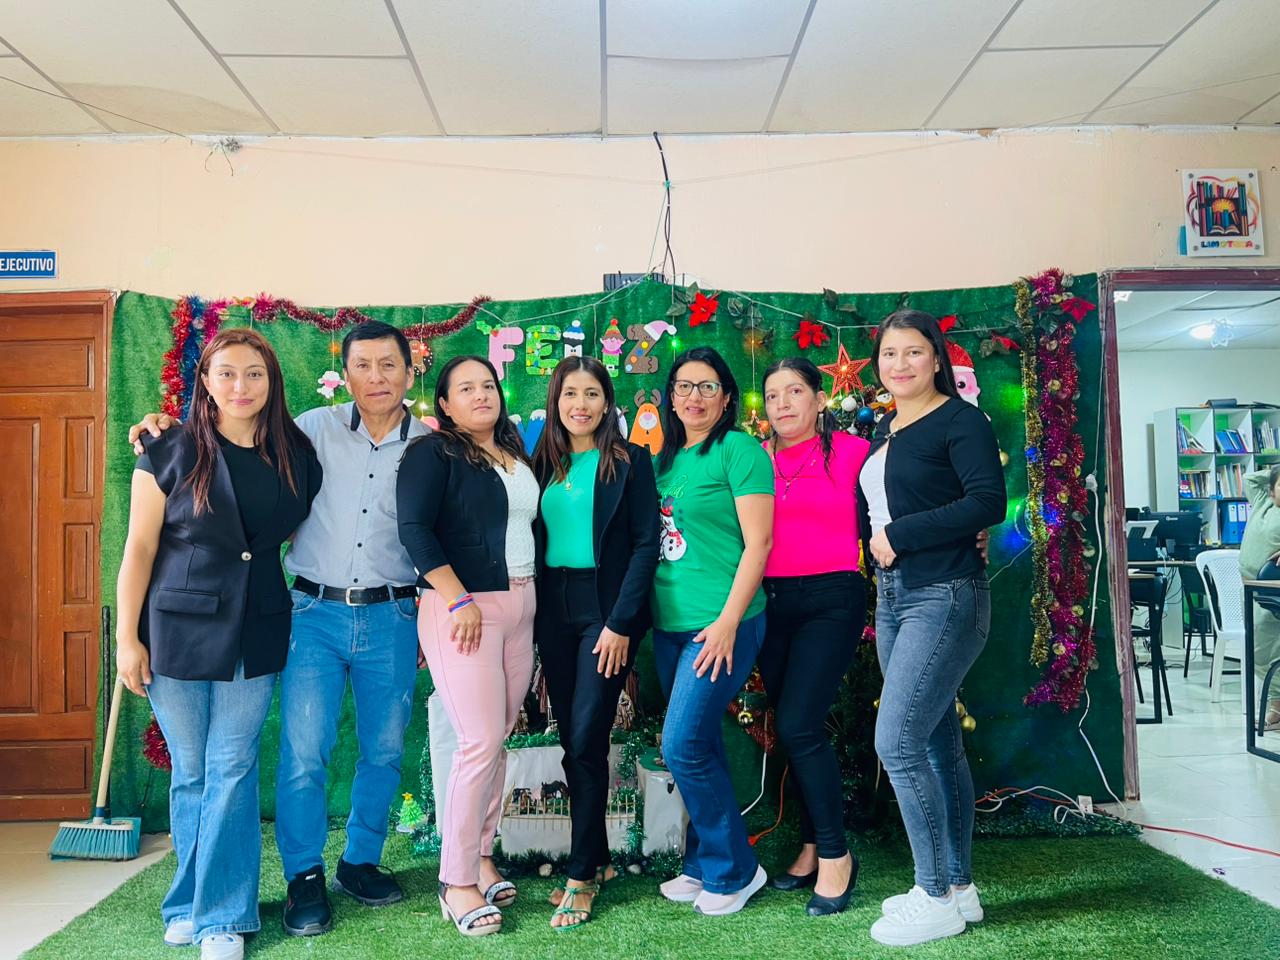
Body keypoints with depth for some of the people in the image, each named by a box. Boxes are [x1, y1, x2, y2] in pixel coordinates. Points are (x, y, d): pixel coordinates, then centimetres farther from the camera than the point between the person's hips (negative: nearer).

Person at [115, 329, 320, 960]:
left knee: (232, 770, 3)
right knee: (190, 771, 9)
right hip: (179, 631, -1)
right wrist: (127, 637, -6)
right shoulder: (171, 453, -4)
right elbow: (139, 547, -4)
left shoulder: (295, 457, 4)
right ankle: (194, 903, 28)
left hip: (256, 634, 2)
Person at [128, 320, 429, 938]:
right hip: (316, 610, -1)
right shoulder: (316, 429, 0)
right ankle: (304, 876, 17)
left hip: (391, 615, 1)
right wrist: (167, 430, -6)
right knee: (304, 750, -3)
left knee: (384, 749, 10)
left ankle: (360, 861, 31)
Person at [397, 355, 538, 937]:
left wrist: (530, 594, 10)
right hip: (463, 607, -6)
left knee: (498, 740, 9)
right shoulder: (433, 454, -4)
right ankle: (457, 883, 4)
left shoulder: (518, 456, 15)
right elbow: (414, 530, -13)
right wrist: (459, 600, -18)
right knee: (481, 742, -9)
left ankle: (480, 855, 23)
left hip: (520, 605, 7)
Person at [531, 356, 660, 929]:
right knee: (571, 741, 9)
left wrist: (621, 623, -14)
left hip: (606, 608, -5)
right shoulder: (544, 463, 11)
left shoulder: (630, 461, -2)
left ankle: (582, 875, 7)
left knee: (587, 741, -6)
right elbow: (533, 542, 12)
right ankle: (596, 857, 23)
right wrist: (533, 618, 3)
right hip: (553, 610, 5)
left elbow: (646, 545, -7)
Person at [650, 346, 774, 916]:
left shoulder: (739, 450, -8)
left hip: (721, 624, -7)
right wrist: (648, 614, 12)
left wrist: (728, 621, -17)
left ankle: (733, 870, 11)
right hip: (669, 623, 7)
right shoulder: (666, 459, 13)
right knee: (698, 748, 14)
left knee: (684, 746, -9)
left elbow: (758, 542, -13)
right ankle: (704, 865, 28)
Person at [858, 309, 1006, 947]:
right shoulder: (883, 429, 15)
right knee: (937, 743, 13)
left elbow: (989, 501, -19)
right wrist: (875, 547, 3)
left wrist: (902, 534, -17)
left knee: (897, 742, -12)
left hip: (945, 599, -8)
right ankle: (958, 887, 25)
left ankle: (937, 899, 4)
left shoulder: (960, 419, -8)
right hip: (893, 599, 8)